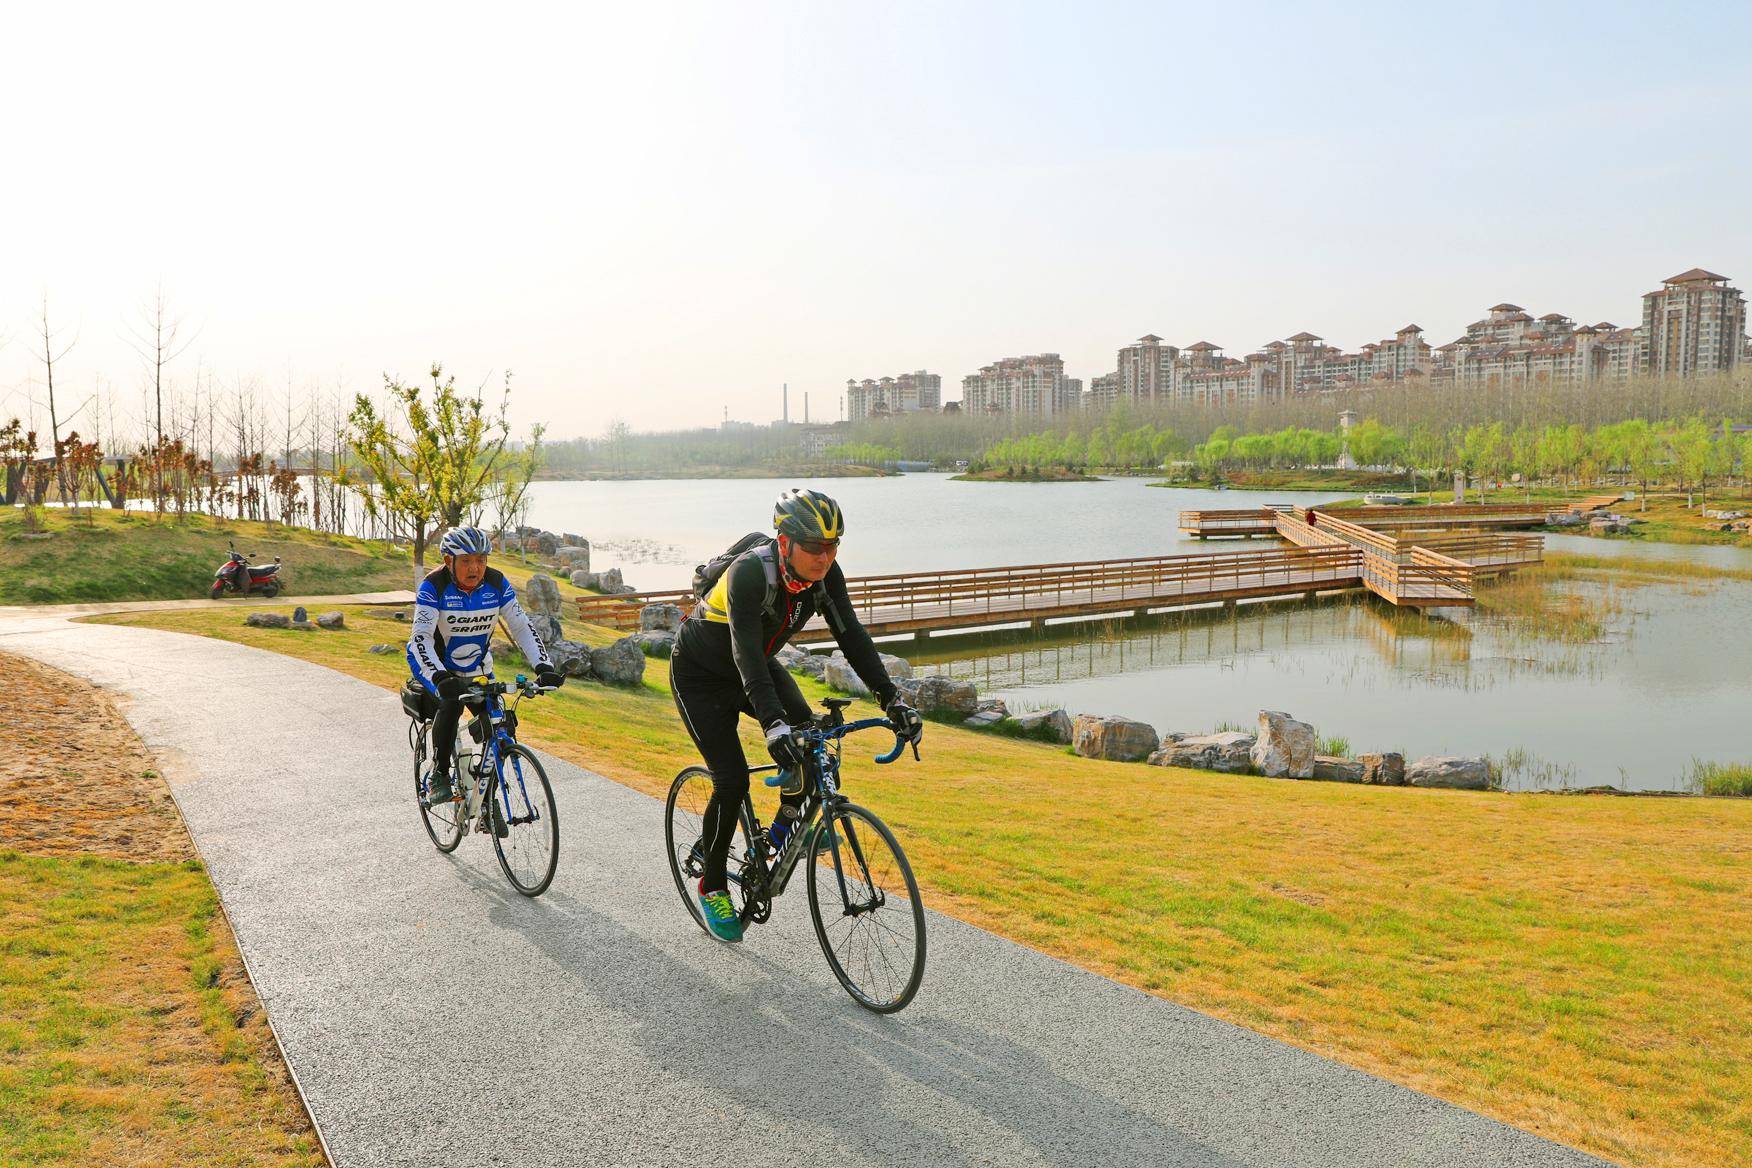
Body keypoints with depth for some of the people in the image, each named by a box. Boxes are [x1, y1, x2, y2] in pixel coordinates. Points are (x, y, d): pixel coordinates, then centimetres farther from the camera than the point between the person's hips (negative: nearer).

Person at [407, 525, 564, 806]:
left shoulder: (497, 583, -15)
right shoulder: (434, 586, -25)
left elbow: (522, 627, -15)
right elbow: (420, 637, -33)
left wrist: (544, 667, -29)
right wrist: (440, 678, -49)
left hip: (477, 667, 4)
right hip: (434, 664, -3)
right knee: (452, 703, -32)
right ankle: (438, 775, -14)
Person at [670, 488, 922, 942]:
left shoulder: (826, 574, -18)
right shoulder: (749, 573, -36)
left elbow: (851, 635, -19)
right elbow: (745, 654, -44)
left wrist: (892, 700, -29)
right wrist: (772, 723, -57)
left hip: (760, 665, 5)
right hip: (701, 674, -5)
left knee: (810, 736, -19)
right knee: (732, 780, -12)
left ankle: (787, 824, 9)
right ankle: (712, 887, 10)